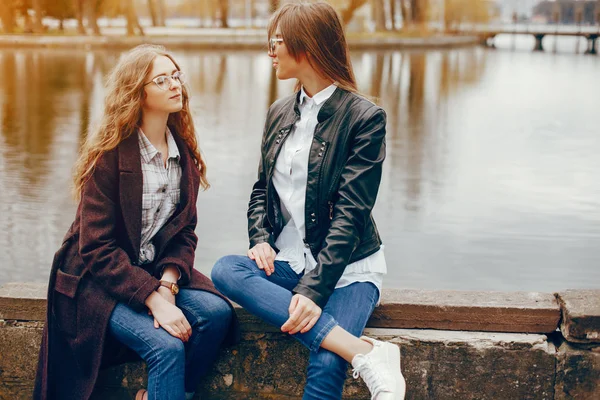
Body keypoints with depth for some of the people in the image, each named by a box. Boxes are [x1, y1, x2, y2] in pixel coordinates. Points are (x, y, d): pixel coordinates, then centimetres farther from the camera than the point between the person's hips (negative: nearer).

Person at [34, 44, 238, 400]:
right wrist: (154, 299, -25)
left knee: (217, 312, -20)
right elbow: (97, 248, -17)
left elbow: (184, 231, 3)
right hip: (99, 279, -6)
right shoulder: (110, 155, -13)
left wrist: (167, 286, -16)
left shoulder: (184, 152, 5)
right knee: (167, 346, -28)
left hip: (156, 270, 6)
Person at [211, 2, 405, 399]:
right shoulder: (279, 113, 11)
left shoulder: (364, 117, -9)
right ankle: (365, 352, -32)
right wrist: (261, 240, -4)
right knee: (225, 270, -28)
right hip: (288, 261, 6)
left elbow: (351, 213, -15)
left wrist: (313, 290, -23)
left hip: (347, 266, -5)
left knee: (326, 366, -30)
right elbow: (262, 188, 18)